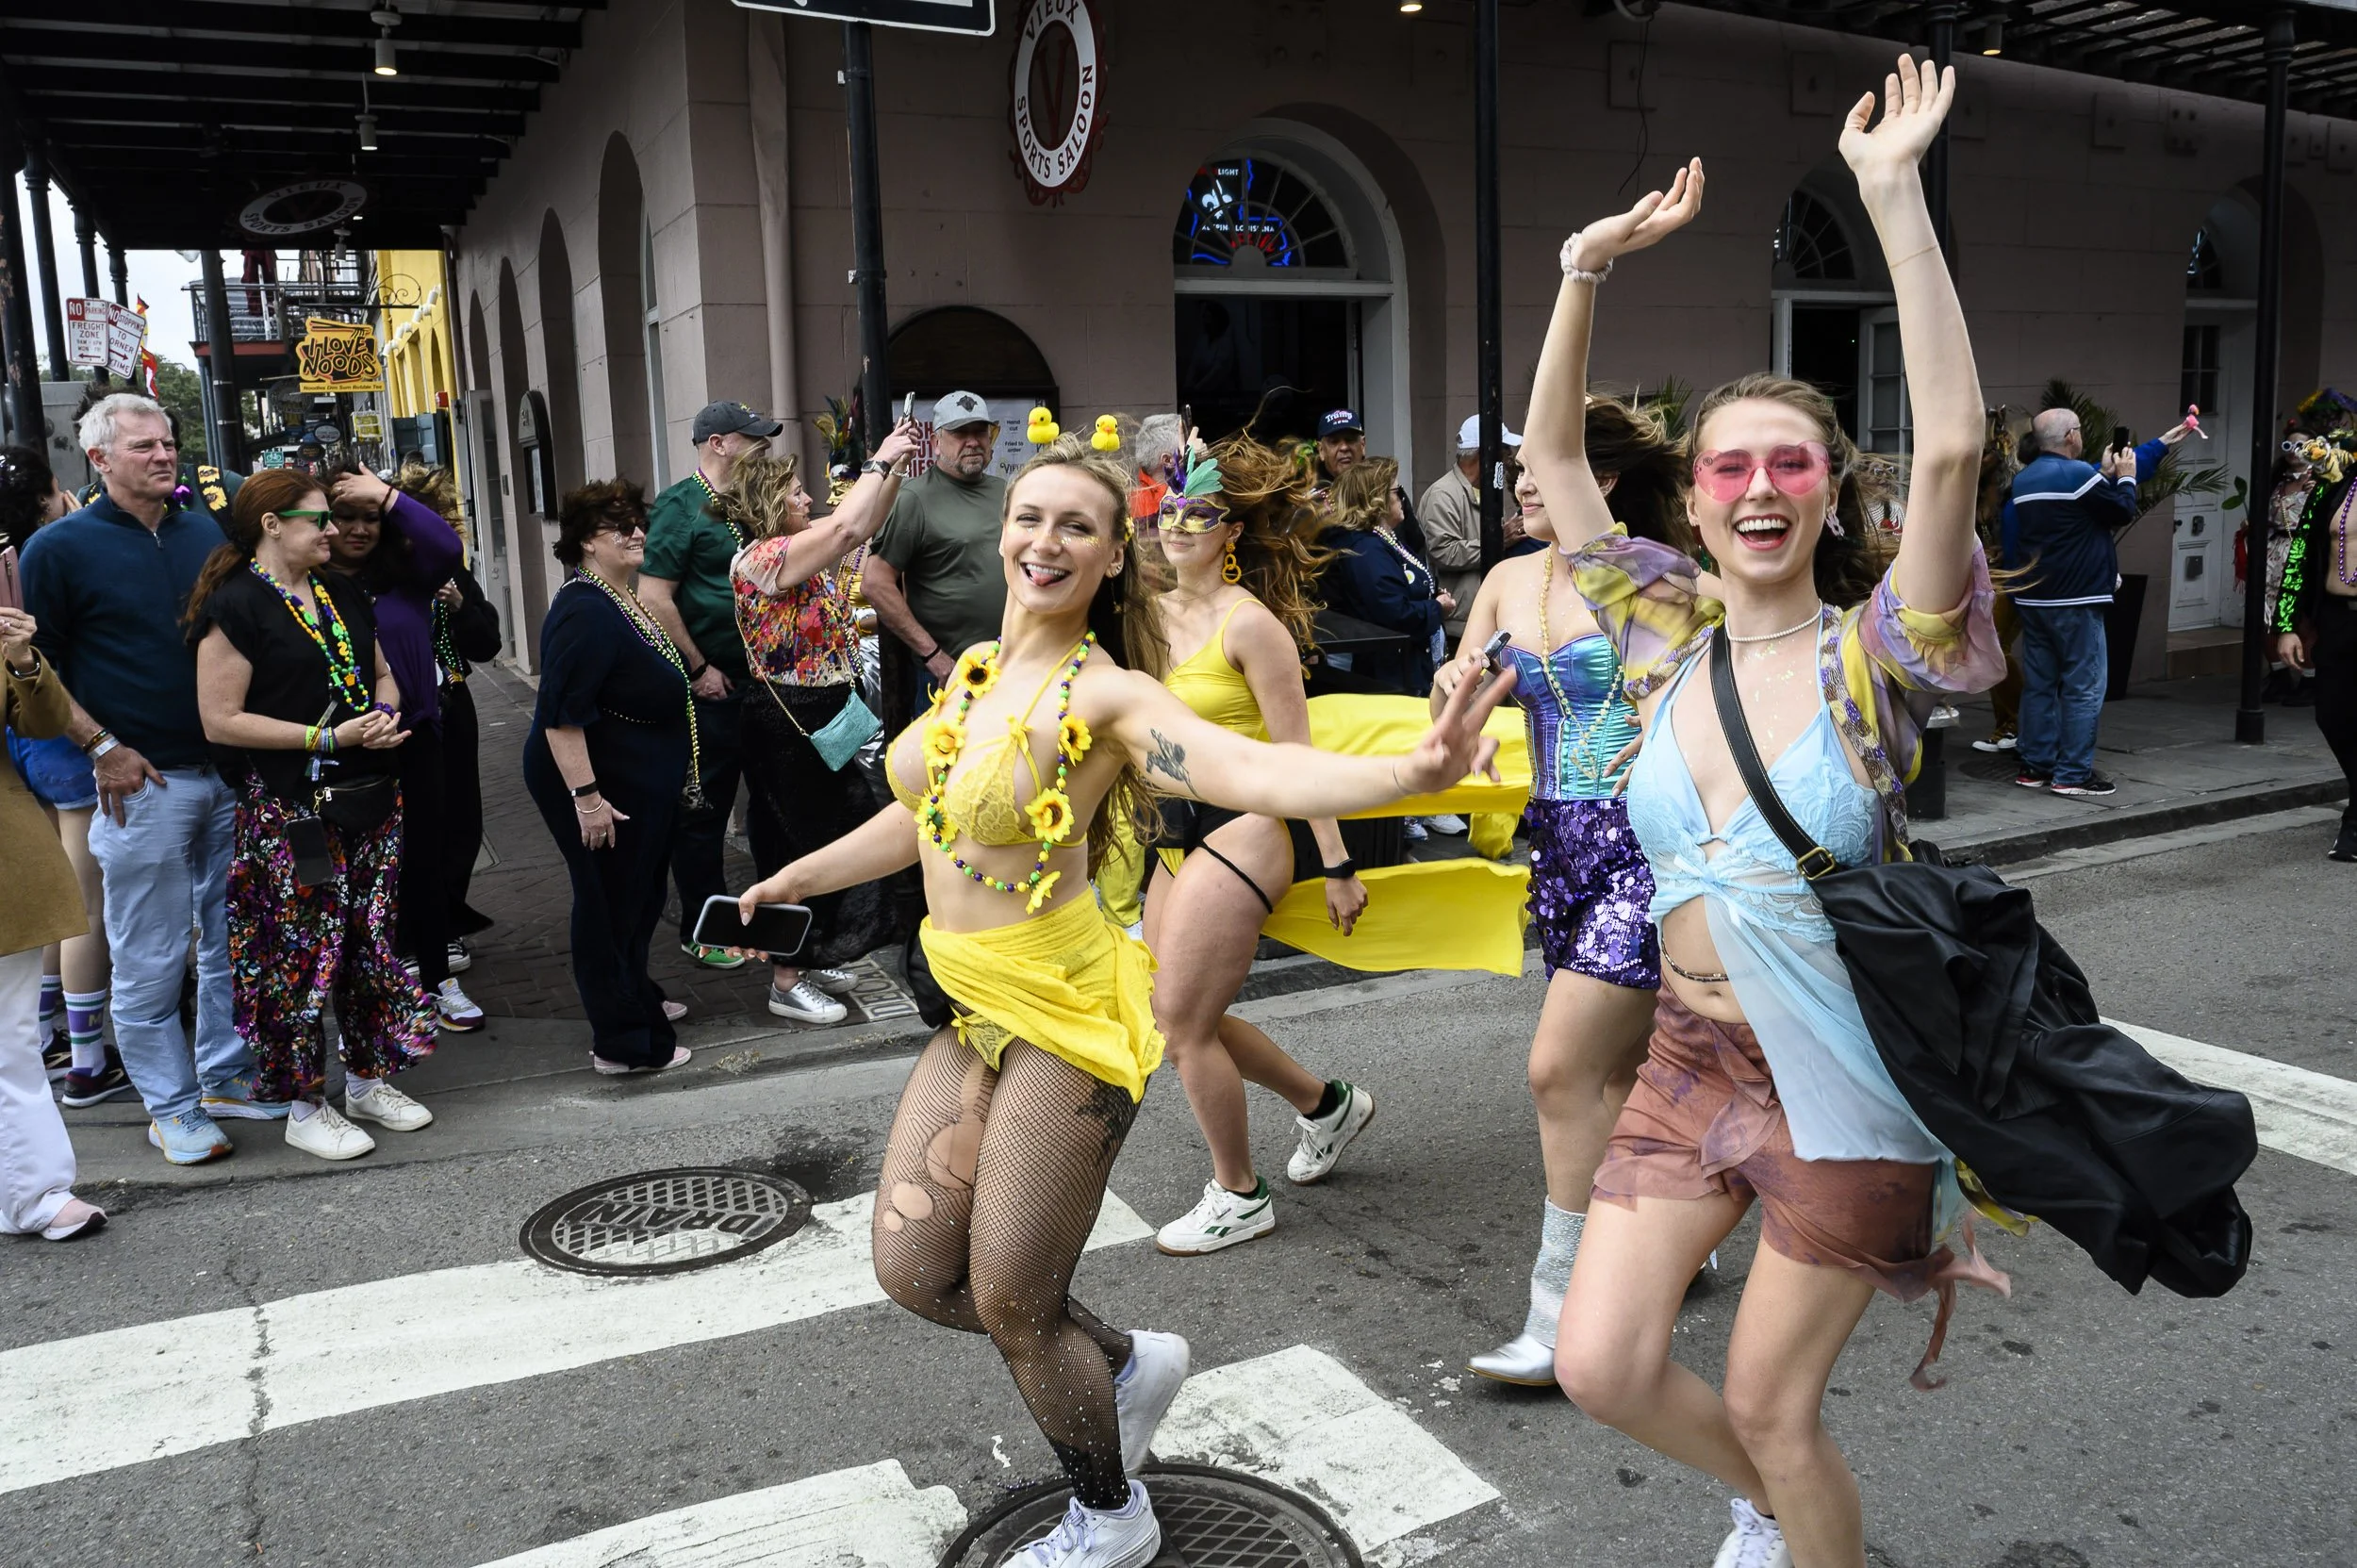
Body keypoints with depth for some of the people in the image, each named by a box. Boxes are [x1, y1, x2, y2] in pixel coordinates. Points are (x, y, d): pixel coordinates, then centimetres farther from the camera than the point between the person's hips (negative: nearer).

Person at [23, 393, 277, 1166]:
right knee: (149, 958, 3)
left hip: (230, 773, 5)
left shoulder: (209, 533, 9)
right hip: (145, 784, -5)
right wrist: (102, 747, -12)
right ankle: (172, 1107, 15)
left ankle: (227, 1076, 28)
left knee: (233, 939, 13)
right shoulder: (60, 548, -5)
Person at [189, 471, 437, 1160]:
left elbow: (381, 672, 23)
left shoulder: (342, 593, 13)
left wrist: (383, 710, 0)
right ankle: (304, 1108, 13)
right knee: (304, 950, -1)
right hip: (290, 812, -7)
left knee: (371, 940, 12)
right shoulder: (236, 605, -10)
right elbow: (220, 720, -15)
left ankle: (368, 1079, 27)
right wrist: (327, 737, -17)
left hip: (368, 798, 7)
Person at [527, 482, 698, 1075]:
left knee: (640, 898, 22)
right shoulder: (585, 612, -23)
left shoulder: (624, 601, 9)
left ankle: (636, 999, 40)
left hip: (642, 783, 10)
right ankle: (622, 1043, 11)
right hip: (601, 784, -10)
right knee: (611, 904, 0)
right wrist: (586, 796, -30)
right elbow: (562, 714, -28)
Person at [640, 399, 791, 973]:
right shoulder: (679, 506, -10)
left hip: (765, 681, 8)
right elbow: (655, 598, -17)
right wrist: (699, 669, -15)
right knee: (704, 810, 2)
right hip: (713, 688, -8)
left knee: (773, 797, 16)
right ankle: (701, 931, 14)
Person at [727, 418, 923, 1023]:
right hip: (790, 722, -9)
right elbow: (843, 527, -28)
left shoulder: (805, 547, 9)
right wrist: (881, 460, -17)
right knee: (812, 844, -2)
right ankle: (787, 982, 10)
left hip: (830, 715, 9)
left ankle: (810, 959, 28)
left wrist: (894, 468, 5)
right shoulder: (761, 559, -18)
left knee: (839, 836, 15)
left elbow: (863, 527, 18)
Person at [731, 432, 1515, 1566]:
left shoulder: (1106, 694, -17)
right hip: (979, 1014, 7)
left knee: (1013, 1306, 5)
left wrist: (1411, 771, -51)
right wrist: (795, 880, 31)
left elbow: (1251, 769, -34)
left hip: (1066, 1014, -7)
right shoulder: (977, 669, 5)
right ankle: (1127, 1364, 36)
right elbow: (920, 814, 20)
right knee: (913, 1270, 12)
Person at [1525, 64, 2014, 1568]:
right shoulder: (1669, 637, -1)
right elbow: (1553, 453, 2)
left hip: (1844, 1075, -4)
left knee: (1772, 1406, 6)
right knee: (1600, 1367, 2)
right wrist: (1588, 268, -7)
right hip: (1695, 1057, 4)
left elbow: (1953, 446, -27)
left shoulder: (1869, 654, -12)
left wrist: (1896, 194, -26)